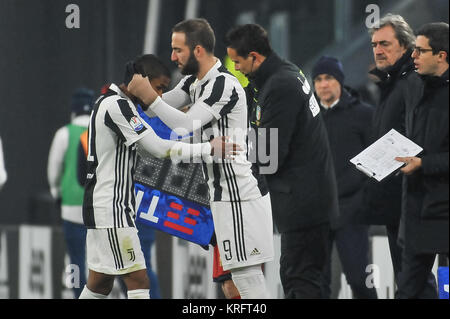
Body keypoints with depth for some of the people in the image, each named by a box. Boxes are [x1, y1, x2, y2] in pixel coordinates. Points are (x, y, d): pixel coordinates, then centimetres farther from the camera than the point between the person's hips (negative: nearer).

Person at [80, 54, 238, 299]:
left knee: (100, 284, 14)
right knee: (138, 282, -13)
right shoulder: (117, 106, -17)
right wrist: (208, 149, -17)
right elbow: (159, 148, -20)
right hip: (111, 209, -11)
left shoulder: (108, 102, 15)